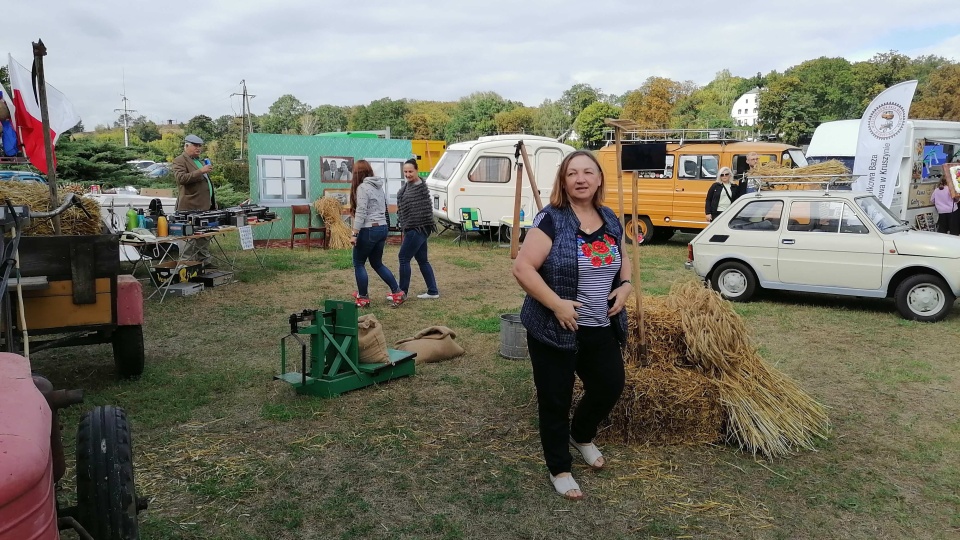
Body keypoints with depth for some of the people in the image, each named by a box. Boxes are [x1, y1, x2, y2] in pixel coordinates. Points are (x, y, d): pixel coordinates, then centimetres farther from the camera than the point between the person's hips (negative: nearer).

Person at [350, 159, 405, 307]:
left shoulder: (362, 187, -11)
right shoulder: (379, 187, 14)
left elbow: (361, 213, -17)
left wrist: (354, 234, -16)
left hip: (369, 230, -8)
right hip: (382, 228, 8)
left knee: (359, 264, 6)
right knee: (377, 263, 18)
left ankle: (363, 298, 11)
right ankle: (397, 292, 14)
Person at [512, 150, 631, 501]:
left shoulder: (610, 221, 6)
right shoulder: (551, 219, -14)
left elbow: (622, 260, 23)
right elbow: (523, 268, -19)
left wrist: (625, 285, 2)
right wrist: (557, 304, -23)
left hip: (601, 328, 6)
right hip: (555, 329, -6)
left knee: (611, 385, 13)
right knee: (555, 400, 6)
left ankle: (581, 436, 43)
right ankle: (559, 469, 27)